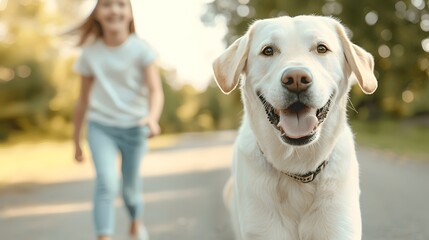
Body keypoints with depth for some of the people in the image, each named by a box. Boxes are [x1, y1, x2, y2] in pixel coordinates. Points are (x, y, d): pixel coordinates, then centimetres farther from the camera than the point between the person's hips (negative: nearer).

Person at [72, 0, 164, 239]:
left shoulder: (141, 49, -9)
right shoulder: (91, 53, -3)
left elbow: (156, 90, -18)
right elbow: (83, 100, 6)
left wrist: (153, 117, -40)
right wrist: (76, 140, 11)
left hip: (134, 127, 0)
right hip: (100, 126, 0)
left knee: (130, 186, 14)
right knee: (106, 182, -21)